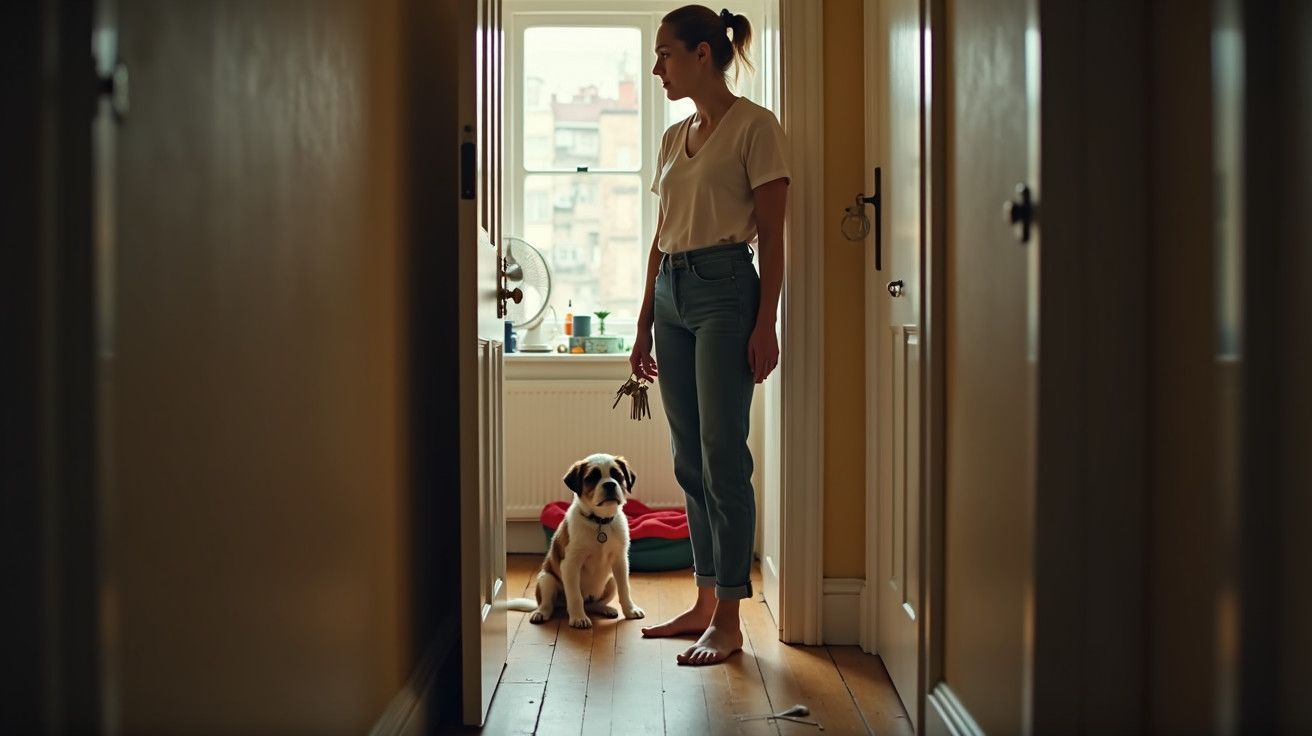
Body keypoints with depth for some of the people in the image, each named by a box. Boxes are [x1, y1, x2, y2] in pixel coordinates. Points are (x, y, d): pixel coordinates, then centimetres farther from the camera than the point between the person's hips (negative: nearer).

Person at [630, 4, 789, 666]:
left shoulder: (753, 126, -4)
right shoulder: (674, 137, 17)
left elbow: (771, 235, -8)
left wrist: (765, 324, -14)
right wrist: (644, 324, 17)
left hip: (725, 289, -8)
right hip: (671, 295, 8)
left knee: (722, 458, -8)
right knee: (690, 461, 9)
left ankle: (728, 620, -3)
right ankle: (704, 603, 17)